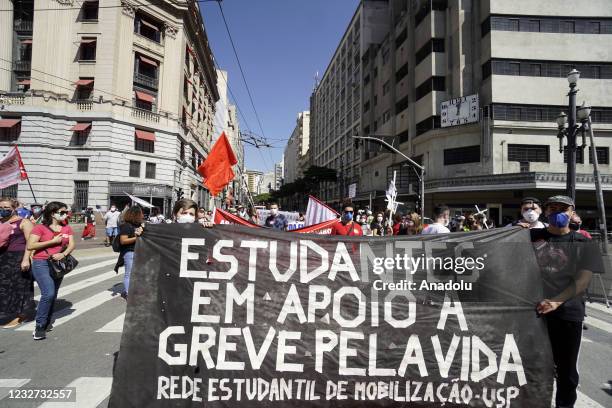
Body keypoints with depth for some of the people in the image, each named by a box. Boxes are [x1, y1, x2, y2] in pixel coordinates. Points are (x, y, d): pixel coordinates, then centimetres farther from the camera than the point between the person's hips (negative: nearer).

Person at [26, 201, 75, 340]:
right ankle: (39, 326, -4)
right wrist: (53, 241, -16)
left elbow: (71, 245, 3)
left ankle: (47, 322, 27)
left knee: (53, 295, 12)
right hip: (41, 263, -5)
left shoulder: (67, 228, 8)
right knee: (48, 293, -18)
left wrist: (63, 254, -16)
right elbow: (30, 246, -13)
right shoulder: (40, 227, -7)